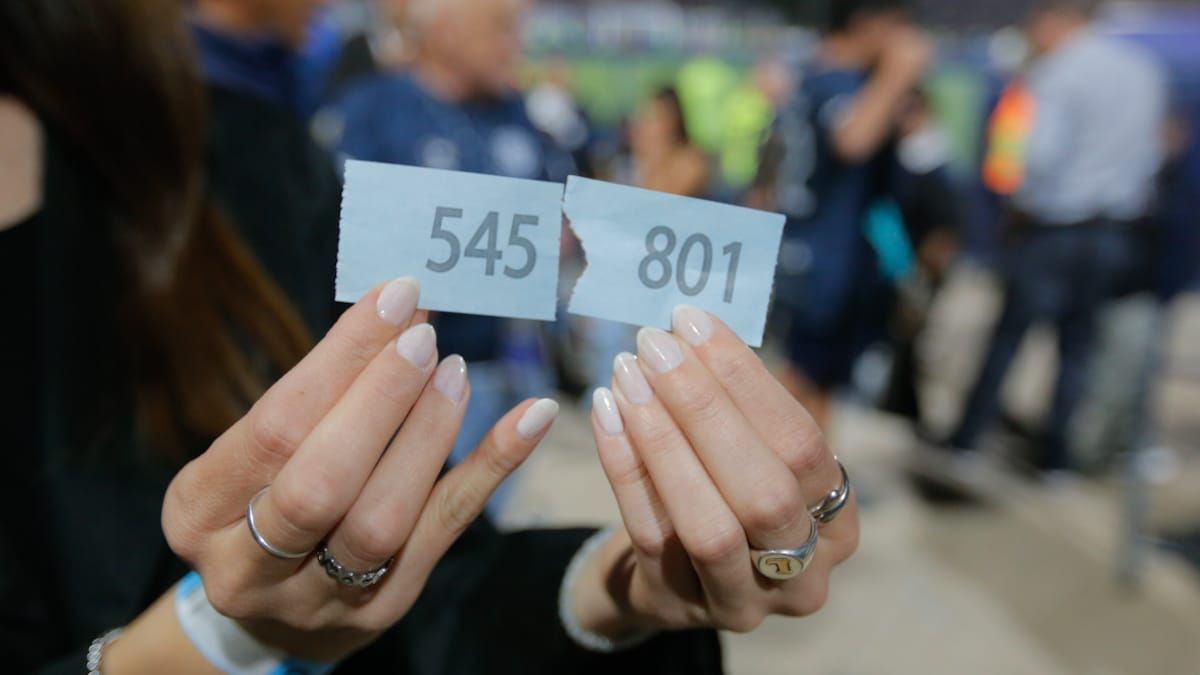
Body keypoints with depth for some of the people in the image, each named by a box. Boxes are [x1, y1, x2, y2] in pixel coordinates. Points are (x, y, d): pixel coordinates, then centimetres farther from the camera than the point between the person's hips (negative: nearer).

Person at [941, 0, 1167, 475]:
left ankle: (966, 439, 12)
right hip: (1119, 234, 6)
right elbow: (1151, 154, 13)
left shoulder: (1053, 75, -12)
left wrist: (1020, 201, -6)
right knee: (1079, 342, 12)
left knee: (1009, 333, 5)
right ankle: (1056, 453, 16)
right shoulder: (1145, 71, 10)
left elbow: (1040, 155, -22)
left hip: (1054, 227, -5)